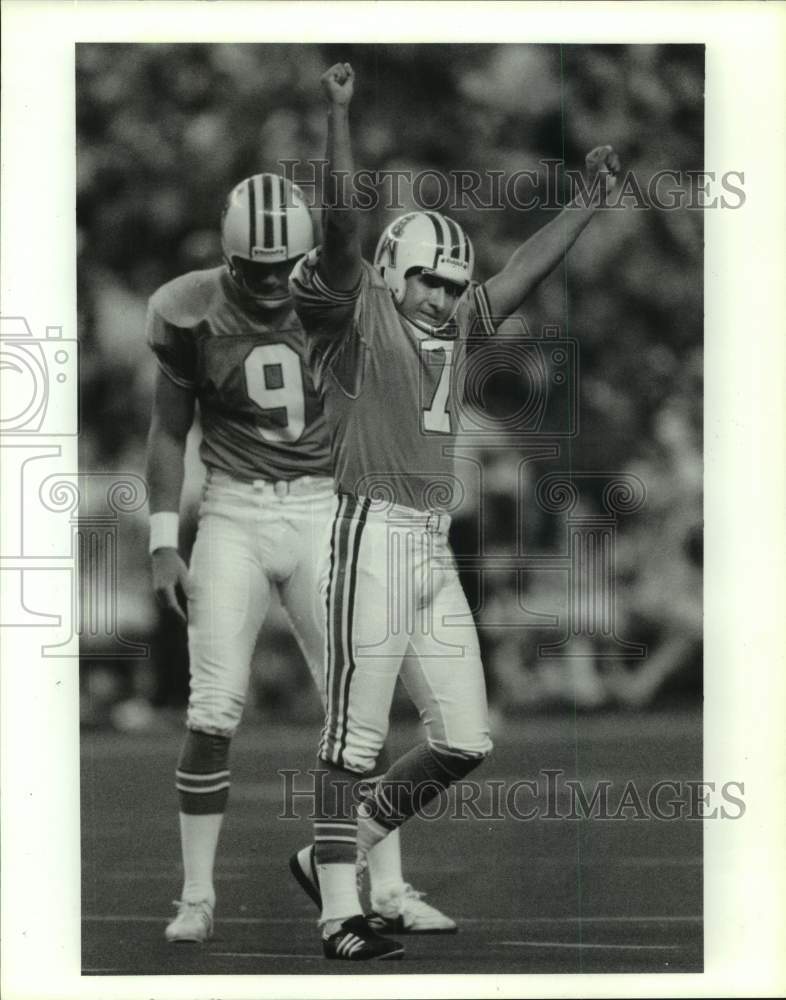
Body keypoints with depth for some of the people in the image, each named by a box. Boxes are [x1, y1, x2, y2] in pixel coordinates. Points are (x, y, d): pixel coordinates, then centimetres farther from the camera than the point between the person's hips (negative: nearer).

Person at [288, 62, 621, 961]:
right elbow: (340, 227, -15)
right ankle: (339, 915, 0)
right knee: (355, 738, -5)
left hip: (435, 548, 8)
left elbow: (523, 270, 27)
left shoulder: (454, 327, 17)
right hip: (373, 538, -8)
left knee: (463, 742, 8)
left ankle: (333, 853, 21)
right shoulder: (358, 314, -2)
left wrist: (591, 198, 30)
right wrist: (338, 117, -25)